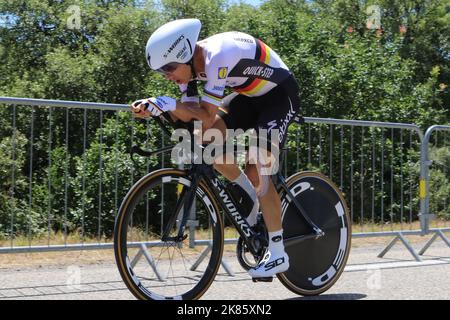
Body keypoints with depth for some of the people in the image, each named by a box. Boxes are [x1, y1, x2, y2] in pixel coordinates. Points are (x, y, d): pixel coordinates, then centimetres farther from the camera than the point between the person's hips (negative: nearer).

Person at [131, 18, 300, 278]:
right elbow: (190, 114, -14)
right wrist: (154, 108, -29)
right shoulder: (190, 62, -10)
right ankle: (253, 198, 6)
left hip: (280, 94, -8)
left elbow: (207, 117, -34)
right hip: (250, 96, 8)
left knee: (257, 170, -17)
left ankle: (278, 254, -8)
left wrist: (168, 104, -42)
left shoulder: (218, 57, -35)